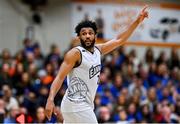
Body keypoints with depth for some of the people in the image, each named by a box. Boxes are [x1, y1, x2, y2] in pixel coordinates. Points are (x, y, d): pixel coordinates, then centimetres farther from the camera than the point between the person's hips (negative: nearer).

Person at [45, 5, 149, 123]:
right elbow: (60, 77, -16)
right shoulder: (75, 53, -10)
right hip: (77, 105, -8)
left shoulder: (98, 50, 13)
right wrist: (50, 100, -29)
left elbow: (119, 40, 19)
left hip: (86, 104, 8)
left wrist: (137, 21, 15)